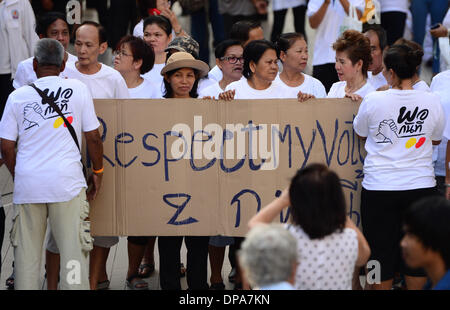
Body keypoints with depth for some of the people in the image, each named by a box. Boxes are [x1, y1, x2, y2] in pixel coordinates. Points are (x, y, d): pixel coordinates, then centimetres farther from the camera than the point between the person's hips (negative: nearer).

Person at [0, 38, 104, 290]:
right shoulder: (78, 89, 3)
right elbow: (93, 137, 3)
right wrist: (98, 171, 17)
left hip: (27, 182, 2)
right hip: (67, 181, -2)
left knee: (26, 250, 9)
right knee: (73, 249, 0)